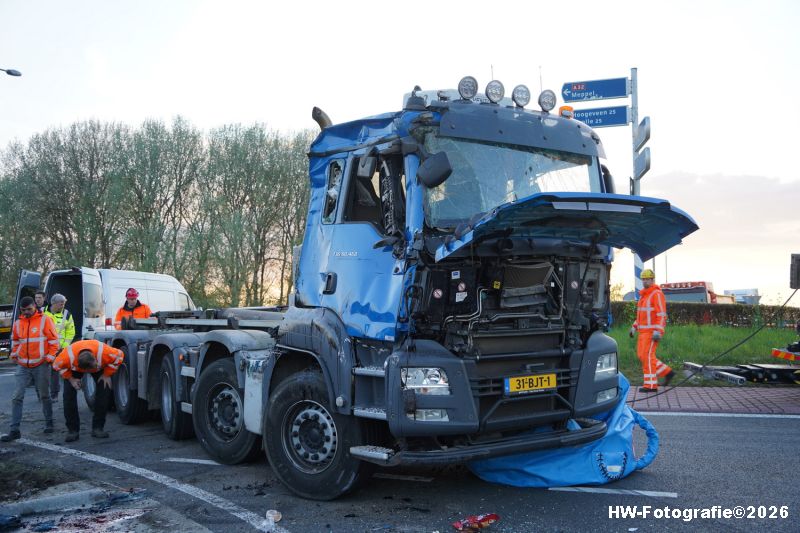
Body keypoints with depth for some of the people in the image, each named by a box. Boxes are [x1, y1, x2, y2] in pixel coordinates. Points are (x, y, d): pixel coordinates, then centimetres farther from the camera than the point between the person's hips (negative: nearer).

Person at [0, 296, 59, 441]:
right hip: (23, 366, 4)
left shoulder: (44, 320, -5)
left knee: (44, 396, 9)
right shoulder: (18, 323, 8)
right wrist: (14, 354, 12)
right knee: (17, 397, -3)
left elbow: (53, 340, -5)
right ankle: (14, 430, 0)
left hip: (41, 365, -3)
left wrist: (50, 357, -8)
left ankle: (49, 423, 24)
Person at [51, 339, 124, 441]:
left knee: (104, 392, -14)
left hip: (101, 368, 0)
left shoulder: (103, 351, -43)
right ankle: (72, 430, -5)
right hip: (74, 369, 0)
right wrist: (70, 379, -22)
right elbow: (57, 365, -18)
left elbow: (118, 356, -23)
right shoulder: (68, 355, -41)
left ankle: (98, 427, -4)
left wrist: (107, 374, -21)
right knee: (69, 394, -15)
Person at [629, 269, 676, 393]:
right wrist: (635, 327, 18)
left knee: (647, 356, -9)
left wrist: (658, 331, -25)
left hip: (653, 330, -9)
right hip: (644, 331, 10)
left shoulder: (657, 294, -12)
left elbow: (662, 314, -18)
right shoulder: (644, 295, 17)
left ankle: (651, 385, -4)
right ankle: (667, 372, 18)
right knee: (642, 355, 9)